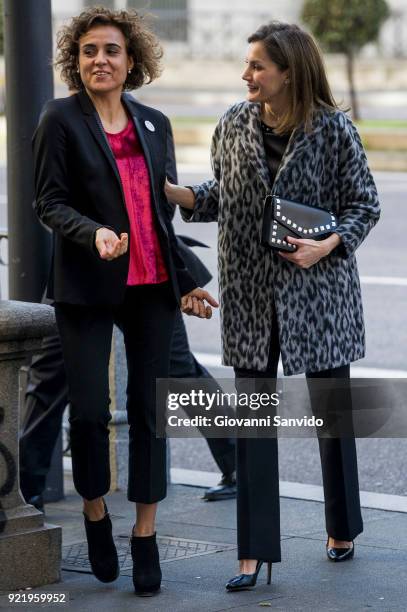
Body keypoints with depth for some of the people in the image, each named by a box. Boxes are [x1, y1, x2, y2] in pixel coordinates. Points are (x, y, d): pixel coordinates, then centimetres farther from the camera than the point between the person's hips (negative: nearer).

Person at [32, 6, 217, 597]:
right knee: (89, 409, -3)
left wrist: (184, 283, 15)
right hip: (87, 286, -3)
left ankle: (145, 535, 11)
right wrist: (95, 233, -25)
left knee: (149, 409, 3)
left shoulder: (153, 123, 11)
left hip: (151, 287, 3)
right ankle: (95, 511, 22)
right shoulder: (61, 120, -2)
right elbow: (49, 201, -7)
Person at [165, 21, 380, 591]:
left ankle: (342, 528, 30)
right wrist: (175, 193, -7)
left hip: (317, 288, -3)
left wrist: (327, 245, -18)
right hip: (251, 293, 3)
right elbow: (222, 197, 11)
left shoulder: (333, 130, -9)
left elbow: (365, 203, -3)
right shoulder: (234, 125, 2)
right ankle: (255, 551, 5)